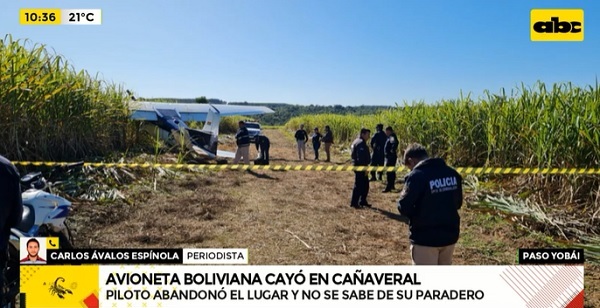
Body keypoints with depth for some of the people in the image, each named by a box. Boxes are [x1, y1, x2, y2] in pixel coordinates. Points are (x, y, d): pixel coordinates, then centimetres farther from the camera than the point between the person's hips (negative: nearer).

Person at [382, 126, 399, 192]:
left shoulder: (392, 137, -17)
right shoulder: (390, 137, 14)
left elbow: (395, 143, -37)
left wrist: (393, 150, -27)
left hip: (391, 157, -11)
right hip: (389, 156, 11)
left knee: (389, 172, -9)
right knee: (391, 172, 18)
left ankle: (388, 187, -8)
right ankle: (392, 185, 29)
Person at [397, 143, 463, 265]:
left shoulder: (416, 175, -17)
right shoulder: (452, 173, 4)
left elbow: (404, 208, -17)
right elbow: (458, 203, 13)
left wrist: (403, 196, 2)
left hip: (425, 237, -7)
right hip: (449, 234, 7)